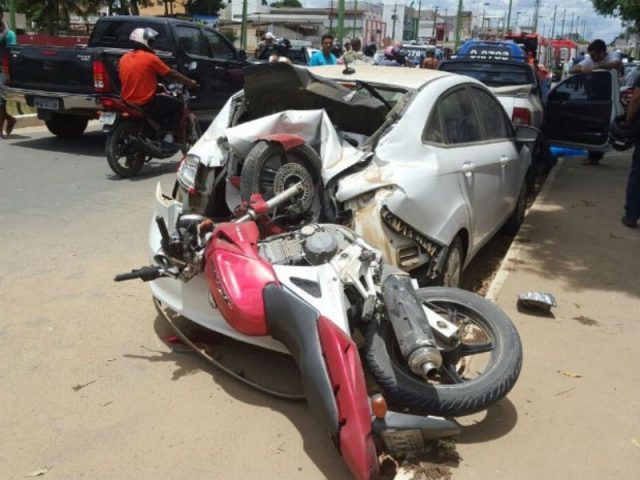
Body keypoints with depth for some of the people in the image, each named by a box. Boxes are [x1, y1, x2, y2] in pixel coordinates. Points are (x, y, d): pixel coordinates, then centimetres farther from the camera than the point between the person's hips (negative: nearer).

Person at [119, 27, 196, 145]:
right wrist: (190, 82, 8)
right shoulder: (150, 58, -12)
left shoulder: (124, 58, 7)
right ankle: (169, 136, 0)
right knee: (178, 105, 8)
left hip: (127, 104, 8)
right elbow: (171, 74, -5)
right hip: (145, 104, -8)